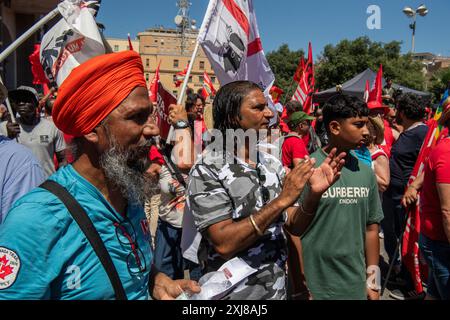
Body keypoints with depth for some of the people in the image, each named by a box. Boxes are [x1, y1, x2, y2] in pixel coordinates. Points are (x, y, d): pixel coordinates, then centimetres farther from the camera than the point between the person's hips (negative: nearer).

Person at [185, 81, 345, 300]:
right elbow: (224, 244, -25)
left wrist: (314, 194, -16)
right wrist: (281, 200, -27)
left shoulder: (272, 164, 1)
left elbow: (294, 227, 2)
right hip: (232, 293, -5)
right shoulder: (207, 171, -17)